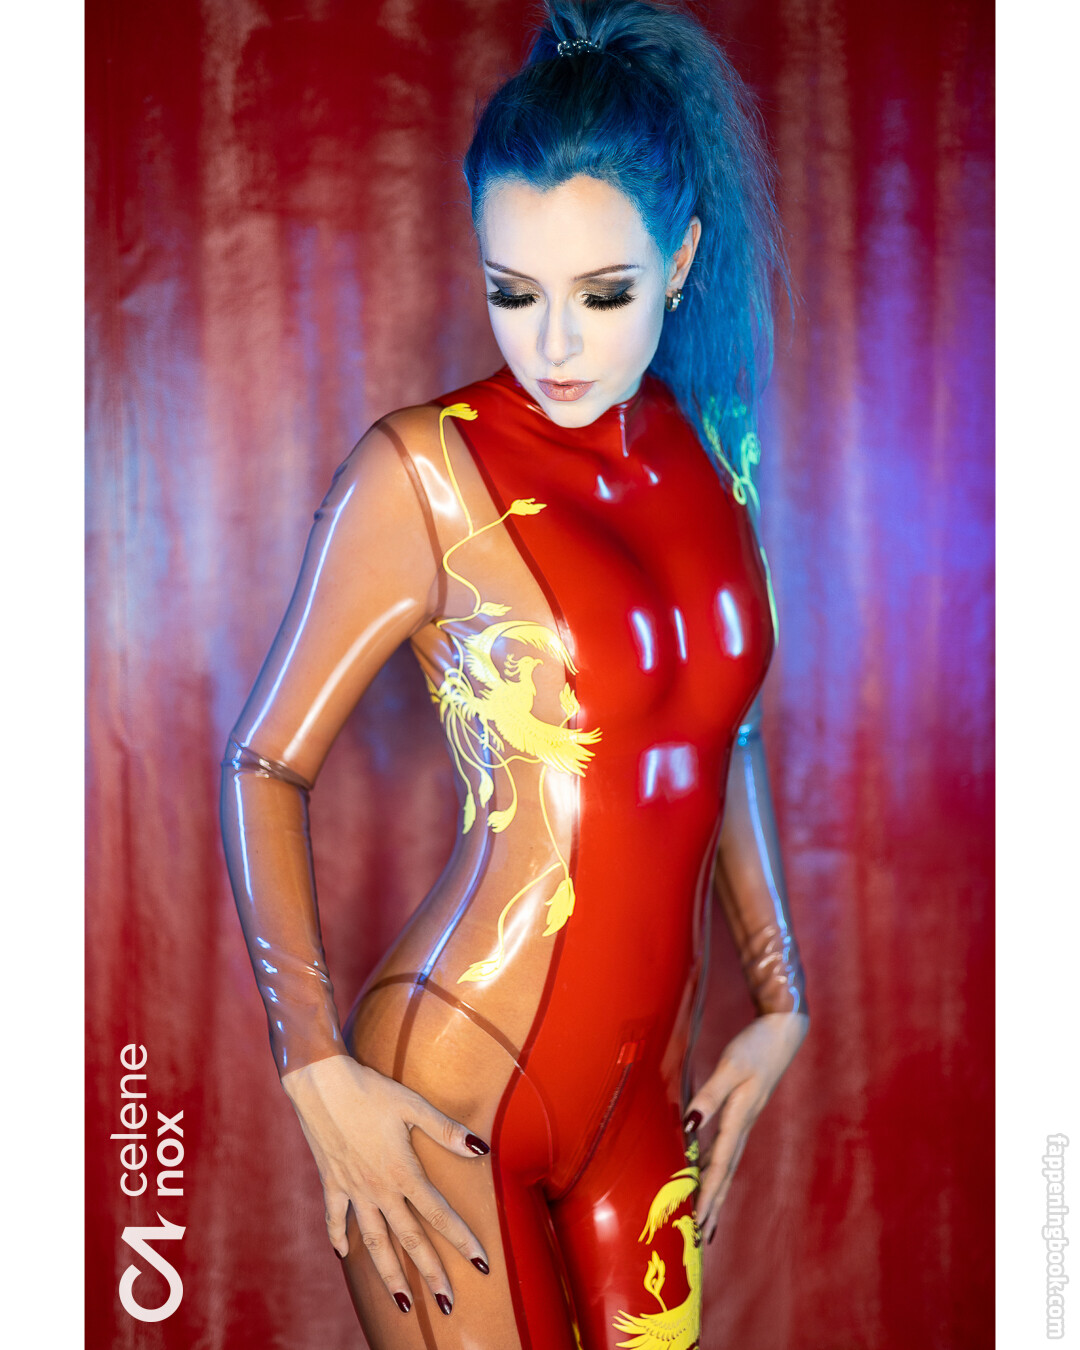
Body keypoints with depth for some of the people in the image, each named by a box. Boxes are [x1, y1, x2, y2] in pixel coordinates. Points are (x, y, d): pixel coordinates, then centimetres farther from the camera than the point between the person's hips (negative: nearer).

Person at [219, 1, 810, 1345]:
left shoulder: (708, 453, 4)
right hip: (453, 1088, -5)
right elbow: (265, 763, -8)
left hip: (646, 1082, 5)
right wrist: (319, 1072, -14)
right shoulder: (423, 470, -12)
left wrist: (779, 997, 13)